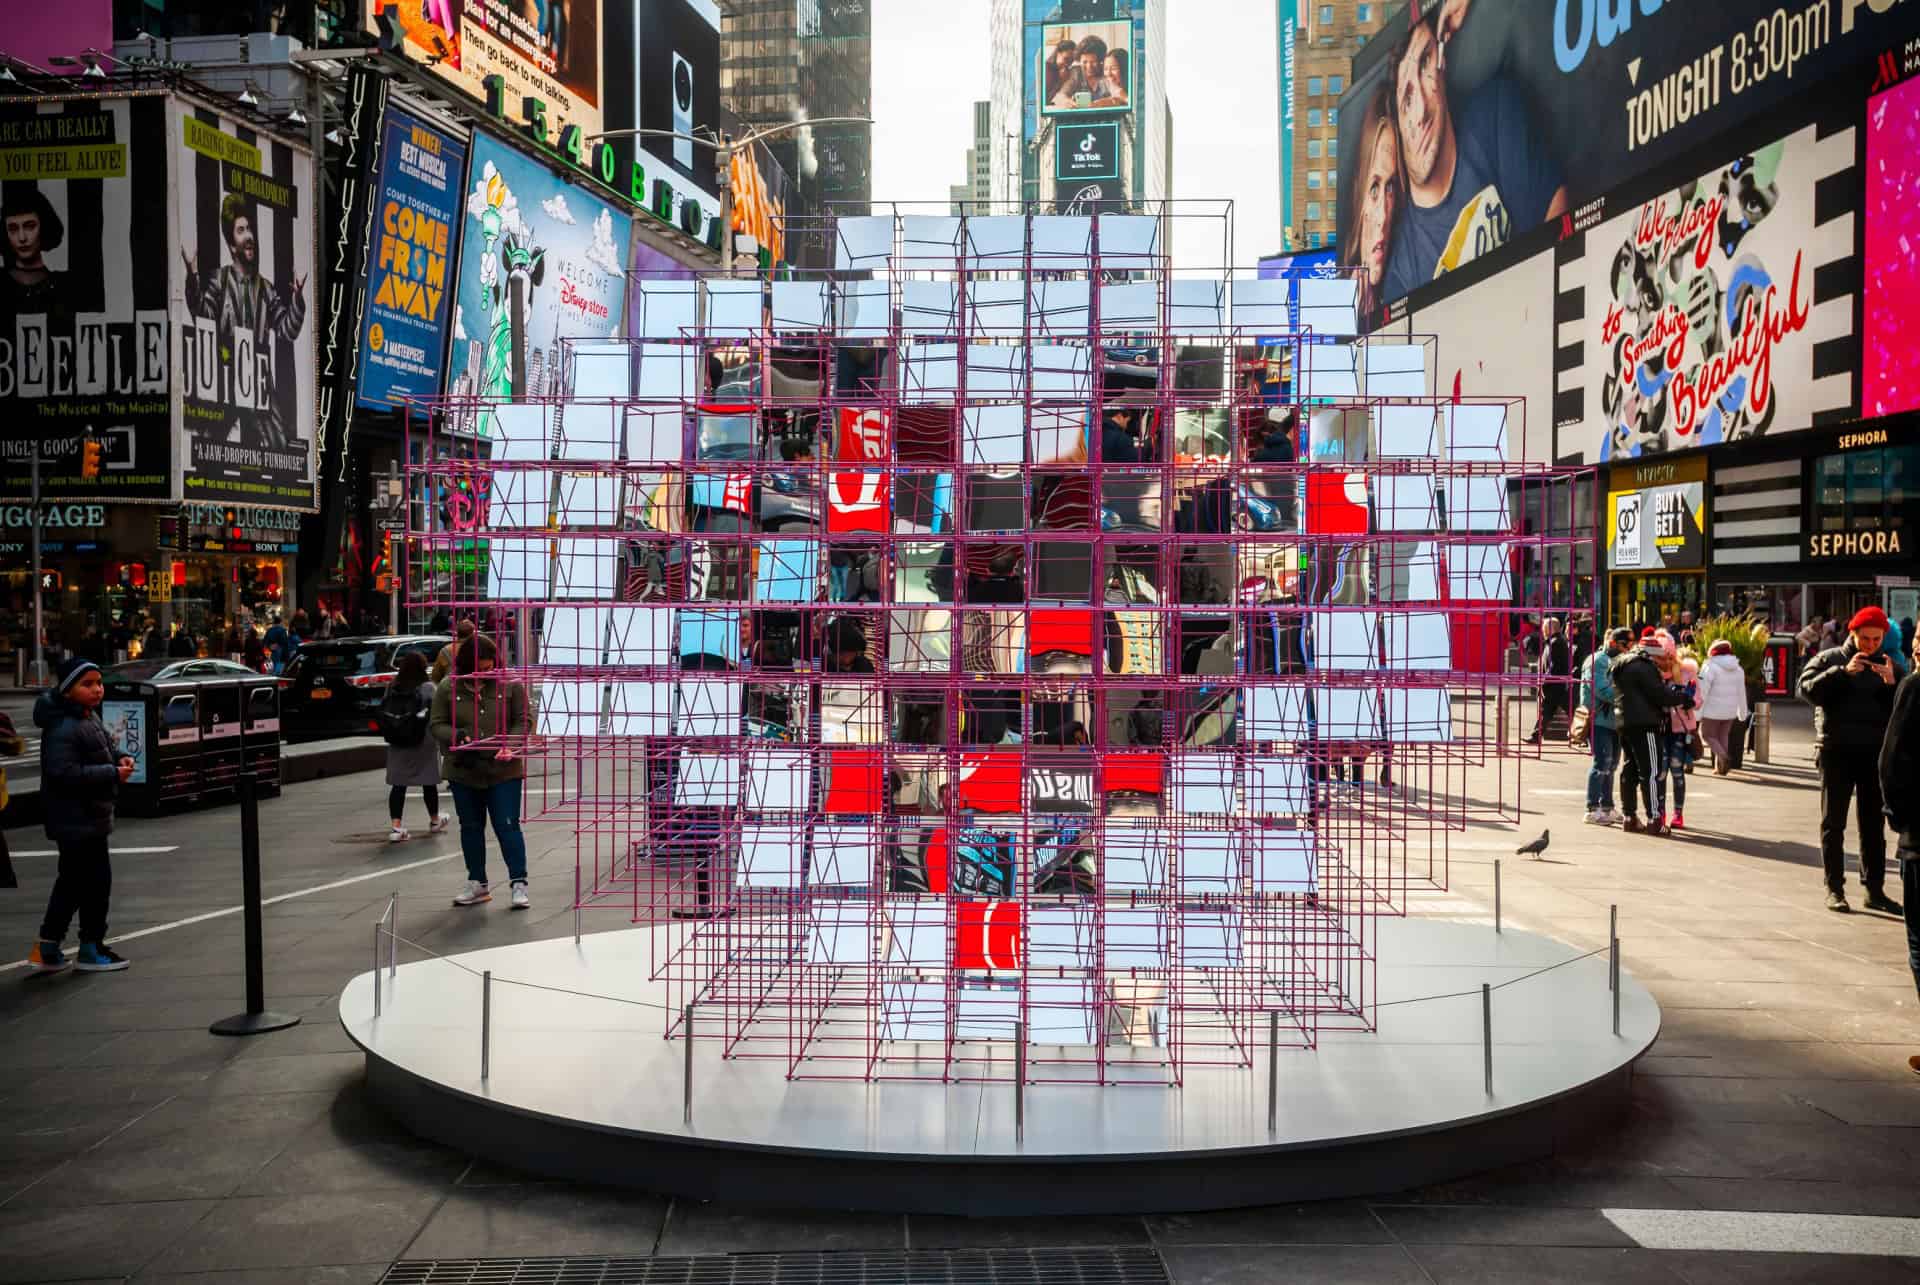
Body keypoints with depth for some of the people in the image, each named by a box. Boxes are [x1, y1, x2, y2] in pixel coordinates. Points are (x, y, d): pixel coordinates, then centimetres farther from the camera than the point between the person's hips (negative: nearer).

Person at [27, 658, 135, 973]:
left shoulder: (90, 716, 9)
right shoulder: (64, 728, -22)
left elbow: (106, 743, 24)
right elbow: (64, 772, -28)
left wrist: (119, 757, 2)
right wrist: (113, 774, -25)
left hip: (86, 816, 11)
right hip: (77, 819, -11)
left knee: (72, 880, 17)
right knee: (96, 879, -2)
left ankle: (48, 947, 26)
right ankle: (91, 949, 11)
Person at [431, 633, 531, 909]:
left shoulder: (510, 684, -4)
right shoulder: (447, 689, -1)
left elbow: (523, 720, -1)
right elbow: (437, 725, 2)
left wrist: (510, 744, -18)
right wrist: (460, 737, -18)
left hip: (503, 771, -3)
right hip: (463, 772, 3)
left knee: (507, 826, -5)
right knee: (471, 827, 13)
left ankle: (519, 883, 3)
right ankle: (477, 884, 24)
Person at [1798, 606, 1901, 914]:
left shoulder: (1886, 665, 9)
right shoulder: (1829, 659, 1)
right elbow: (1806, 689, -14)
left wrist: (1891, 684, -15)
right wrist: (1843, 672, -22)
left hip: (1875, 752, 3)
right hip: (1836, 752, -3)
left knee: (1873, 824, 7)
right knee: (1833, 823, 1)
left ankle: (1875, 889, 13)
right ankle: (1834, 889, 5)